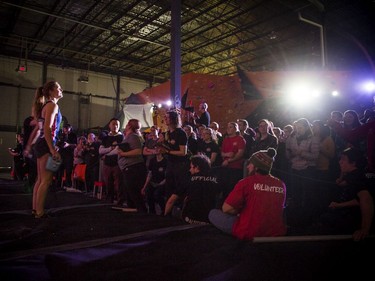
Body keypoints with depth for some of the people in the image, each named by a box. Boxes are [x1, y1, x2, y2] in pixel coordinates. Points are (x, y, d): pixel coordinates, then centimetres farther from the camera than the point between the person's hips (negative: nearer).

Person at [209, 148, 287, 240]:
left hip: (249, 234, -6)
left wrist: (240, 212, 6)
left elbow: (226, 209, -14)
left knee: (213, 213, 7)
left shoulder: (246, 182, -14)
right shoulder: (281, 185, 0)